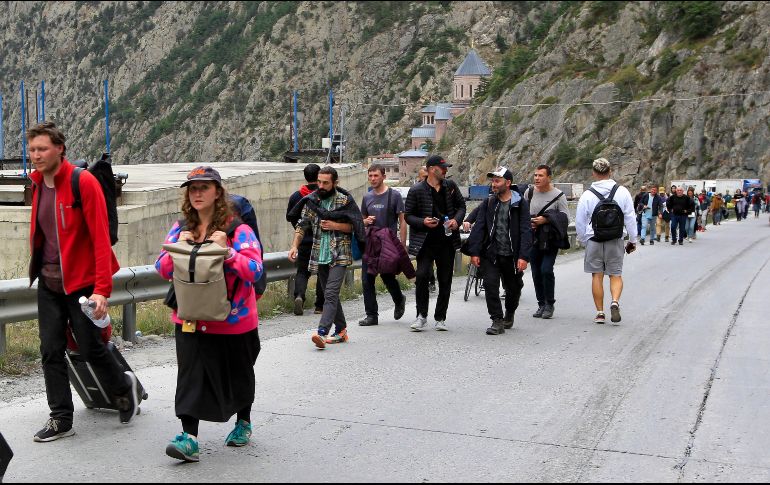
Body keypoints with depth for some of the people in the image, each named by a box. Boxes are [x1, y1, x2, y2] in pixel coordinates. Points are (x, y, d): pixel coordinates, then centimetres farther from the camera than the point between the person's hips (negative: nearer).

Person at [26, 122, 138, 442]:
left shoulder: (83, 182, -14)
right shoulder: (38, 184, 8)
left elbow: (100, 237, -18)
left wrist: (102, 289, -23)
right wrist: (37, 269, 12)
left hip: (81, 282, -6)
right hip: (48, 282, 6)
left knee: (90, 348, 2)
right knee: (51, 351, 3)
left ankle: (123, 387, 30)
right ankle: (61, 419, 13)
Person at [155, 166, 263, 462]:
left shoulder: (237, 230, -11)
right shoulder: (180, 229, 4)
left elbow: (254, 271, -19)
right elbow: (162, 269, 4)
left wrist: (227, 250, -29)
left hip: (233, 319, -2)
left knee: (238, 374, 15)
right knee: (191, 375, -9)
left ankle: (243, 423, 37)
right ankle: (189, 437, -11)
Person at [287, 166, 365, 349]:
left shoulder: (345, 201, -4)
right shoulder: (311, 200, 6)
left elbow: (354, 226, 0)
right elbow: (302, 225, 4)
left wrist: (335, 226, -15)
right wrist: (294, 246, -10)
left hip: (339, 255, -5)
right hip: (320, 256, 5)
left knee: (331, 293, -16)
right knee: (330, 294, 12)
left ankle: (322, 333, -25)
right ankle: (341, 330, 23)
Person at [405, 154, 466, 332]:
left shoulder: (450, 186, 7)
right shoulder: (417, 190, -4)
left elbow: (461, 205, 18)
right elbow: (408, 215, 0)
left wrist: (456, 220, -2)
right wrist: (423, 222, -18)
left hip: (447, 241, 4)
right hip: (426, 242, -4)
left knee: (445, 280, 7)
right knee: (422, 275, -17)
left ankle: (440, 318, 19)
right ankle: (421, 316, -3)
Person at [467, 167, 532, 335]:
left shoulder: (520, 204, -2)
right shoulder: (488, 204, 7)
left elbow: (526, 231, -8)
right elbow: (478, 228, 3)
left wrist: (524, 256, -17)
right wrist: (474, 252, -6)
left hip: (512, 256, -1)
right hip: (490, 255, 1)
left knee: (514, 289, 12)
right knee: (490, 285, -13)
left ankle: (509, 314, 39)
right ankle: (497, 321, -5)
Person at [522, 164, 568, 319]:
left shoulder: (558, 195, -4)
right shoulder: (529, 192, 6)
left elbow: (566, 217, -8)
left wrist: (546, 219, -18)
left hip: (550, 240, -4)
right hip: (533, 239, 4)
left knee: (546, 269, -15)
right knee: (536, 273, 6)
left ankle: (549, 304, 0)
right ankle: (541, 304, 19)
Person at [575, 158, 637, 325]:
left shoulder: (587, 195, -5)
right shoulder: (622, 192, -2)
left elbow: (579, 222, 1)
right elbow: (630, 218, 2)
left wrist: (585, 241, 15)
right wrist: (633, 240, 11)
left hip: (593, 240, 0)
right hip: (615, 240, 1)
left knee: (597, 276, 7)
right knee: (616, 274, 10)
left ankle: (600, 313, 9)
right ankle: (615, 302, -15)